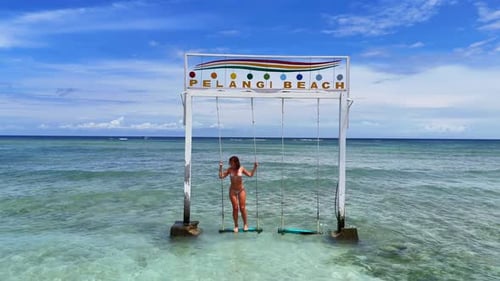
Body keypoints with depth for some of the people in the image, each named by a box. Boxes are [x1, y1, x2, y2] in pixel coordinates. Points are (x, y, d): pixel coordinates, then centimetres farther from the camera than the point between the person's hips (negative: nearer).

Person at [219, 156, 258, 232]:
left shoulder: (241, 169, -7)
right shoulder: (229, 169, -6)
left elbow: (250, 175, 3)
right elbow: (221, 176, -8)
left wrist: (255, 167, -5)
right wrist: (220, 167, -16)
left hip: (241, 190, 0)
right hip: (233, 191, 0)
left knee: (242, 208, 0)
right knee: (235, 208, 2)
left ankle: (245, 224, 17)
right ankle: (236, 225, 14)